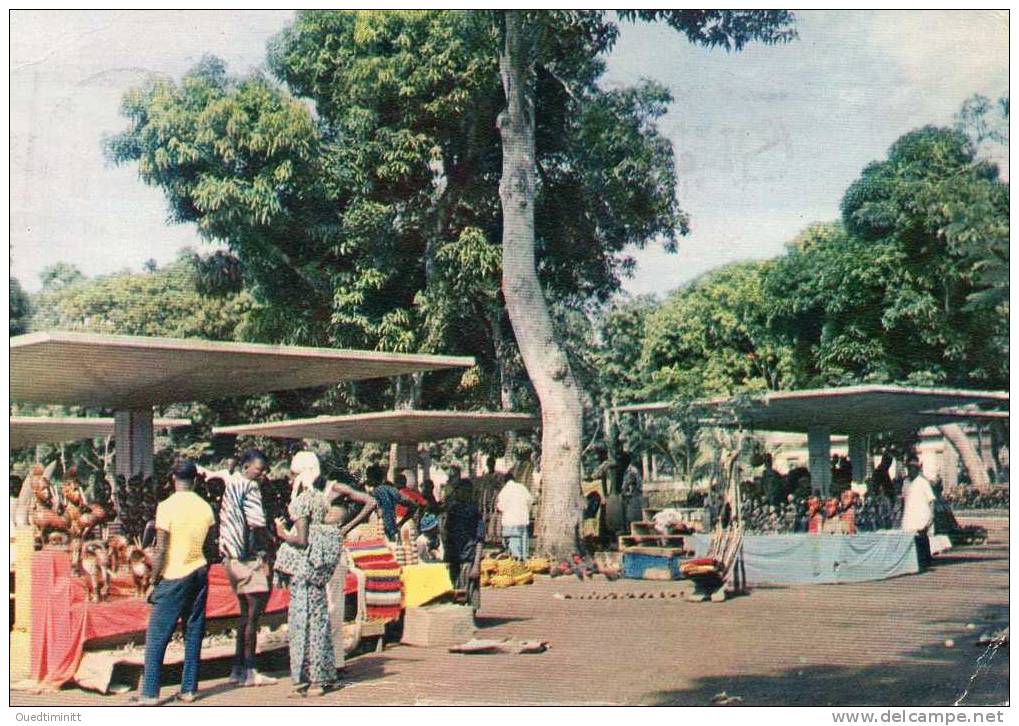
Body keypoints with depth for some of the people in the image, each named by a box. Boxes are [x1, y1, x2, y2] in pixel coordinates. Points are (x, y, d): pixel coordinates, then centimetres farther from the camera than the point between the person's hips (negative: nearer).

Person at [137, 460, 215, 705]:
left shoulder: (167, 506, -12)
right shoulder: (205, 507, 4)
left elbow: (161, 550, -13)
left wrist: (153, 582, -5)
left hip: (174, 576, -5)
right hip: (199, 573, 5)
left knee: (157, 636, 0)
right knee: (194, 634, 10)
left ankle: (150, 693, -1)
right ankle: (189, 689, 13)